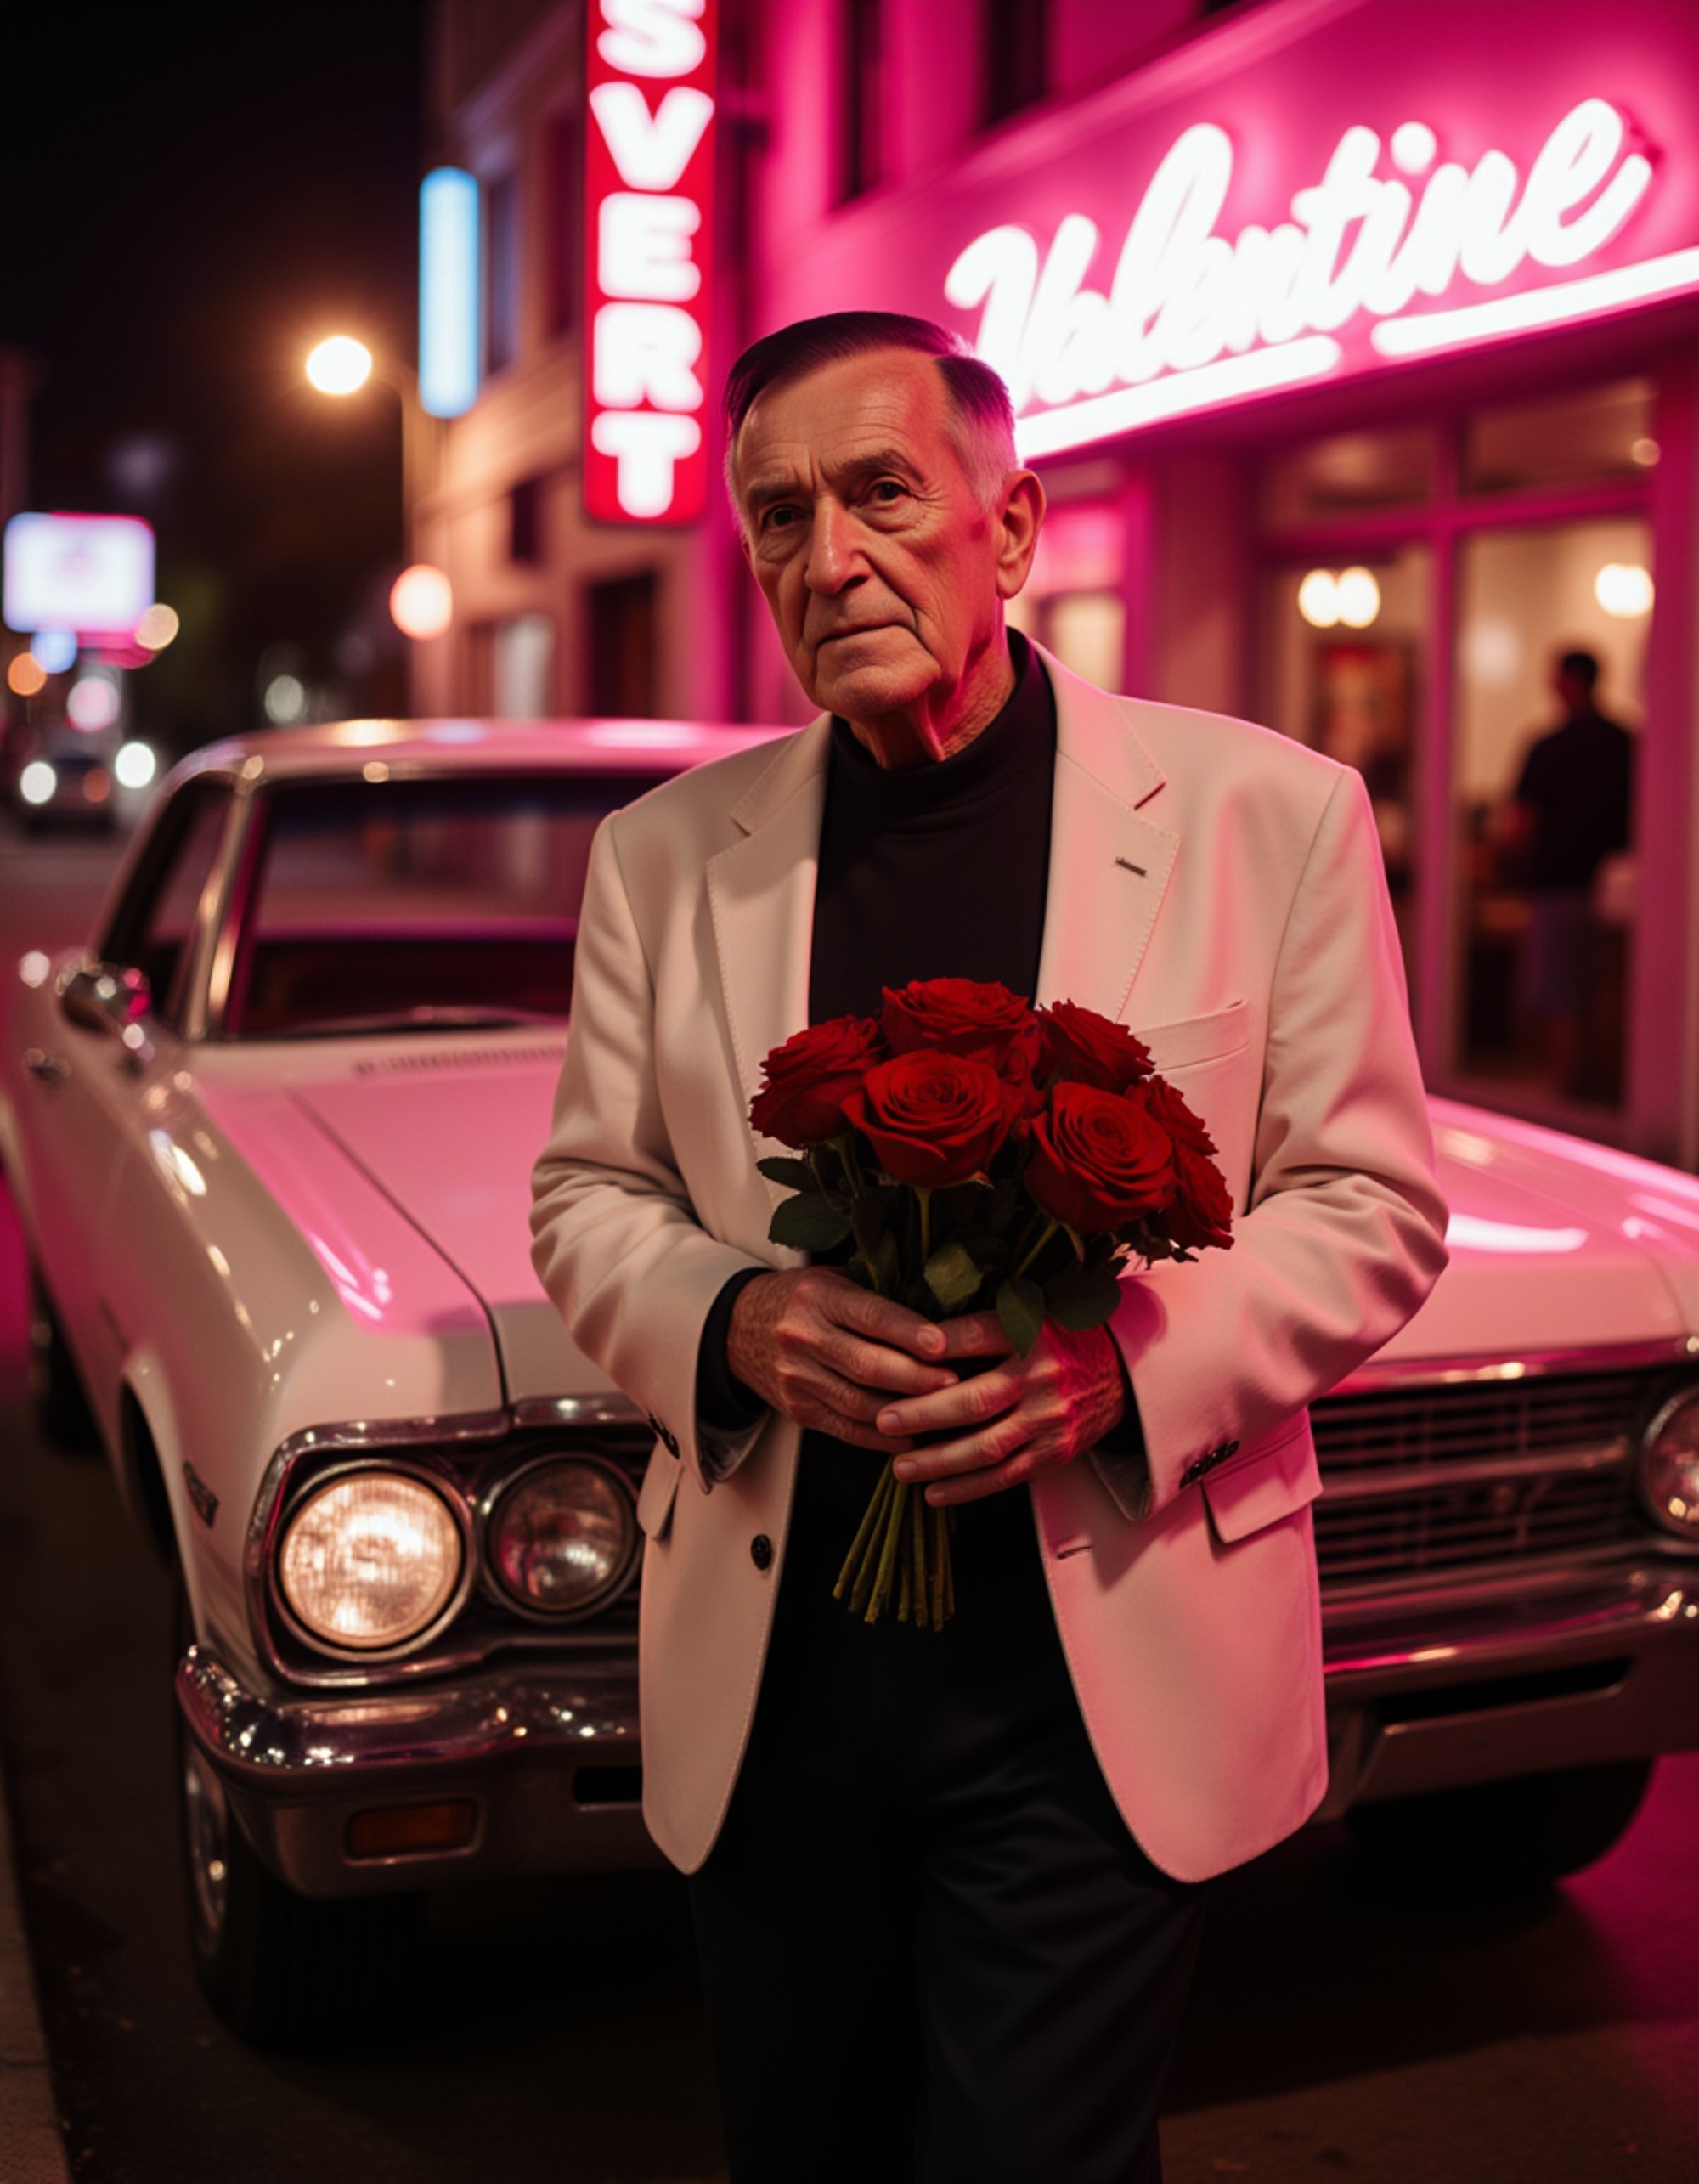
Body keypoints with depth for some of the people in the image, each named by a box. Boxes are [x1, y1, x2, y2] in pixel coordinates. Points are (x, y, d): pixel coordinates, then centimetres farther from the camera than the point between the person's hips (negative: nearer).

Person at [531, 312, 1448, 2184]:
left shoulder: (1264, 813, -4)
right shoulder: (664, 853, 3)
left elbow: (1370, 1202, -1)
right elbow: (586, 1198, 8)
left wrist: (1129, 1357, -19)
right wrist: (732, 1320, -14)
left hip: (1102, 1690, -2)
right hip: (767, 1678, 3)